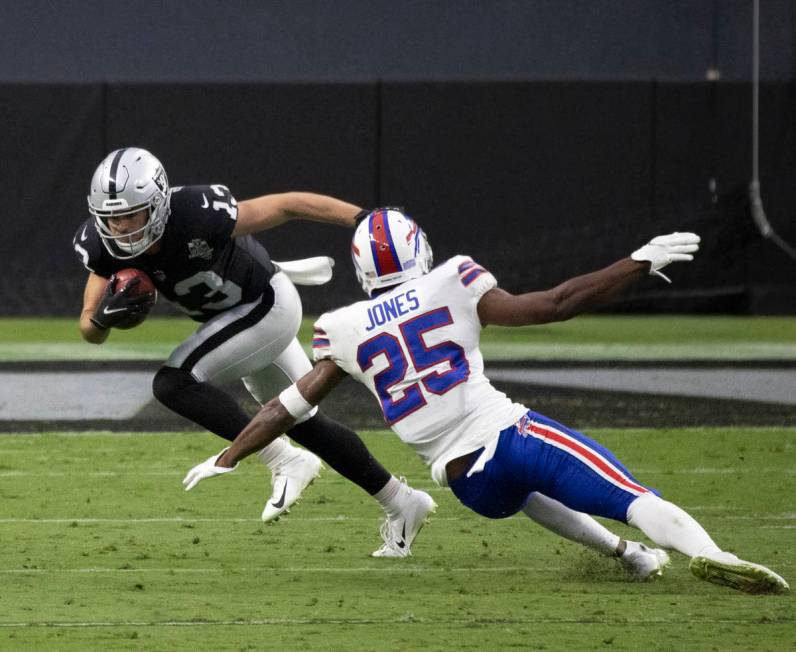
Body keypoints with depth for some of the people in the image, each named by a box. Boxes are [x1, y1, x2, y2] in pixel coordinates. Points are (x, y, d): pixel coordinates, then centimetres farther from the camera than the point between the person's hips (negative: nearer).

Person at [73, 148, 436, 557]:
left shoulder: (196, 217, -36)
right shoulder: (102, 244, -17)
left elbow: (290, 205, -26)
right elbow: (90, 332, -10)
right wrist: (104, 317, -34)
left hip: (266, 307, -8)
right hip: (238, 315, 8)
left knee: (173, 383, -22)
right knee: (300, 421, 18)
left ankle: (285, 462, -13)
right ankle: (402, 504, 33)